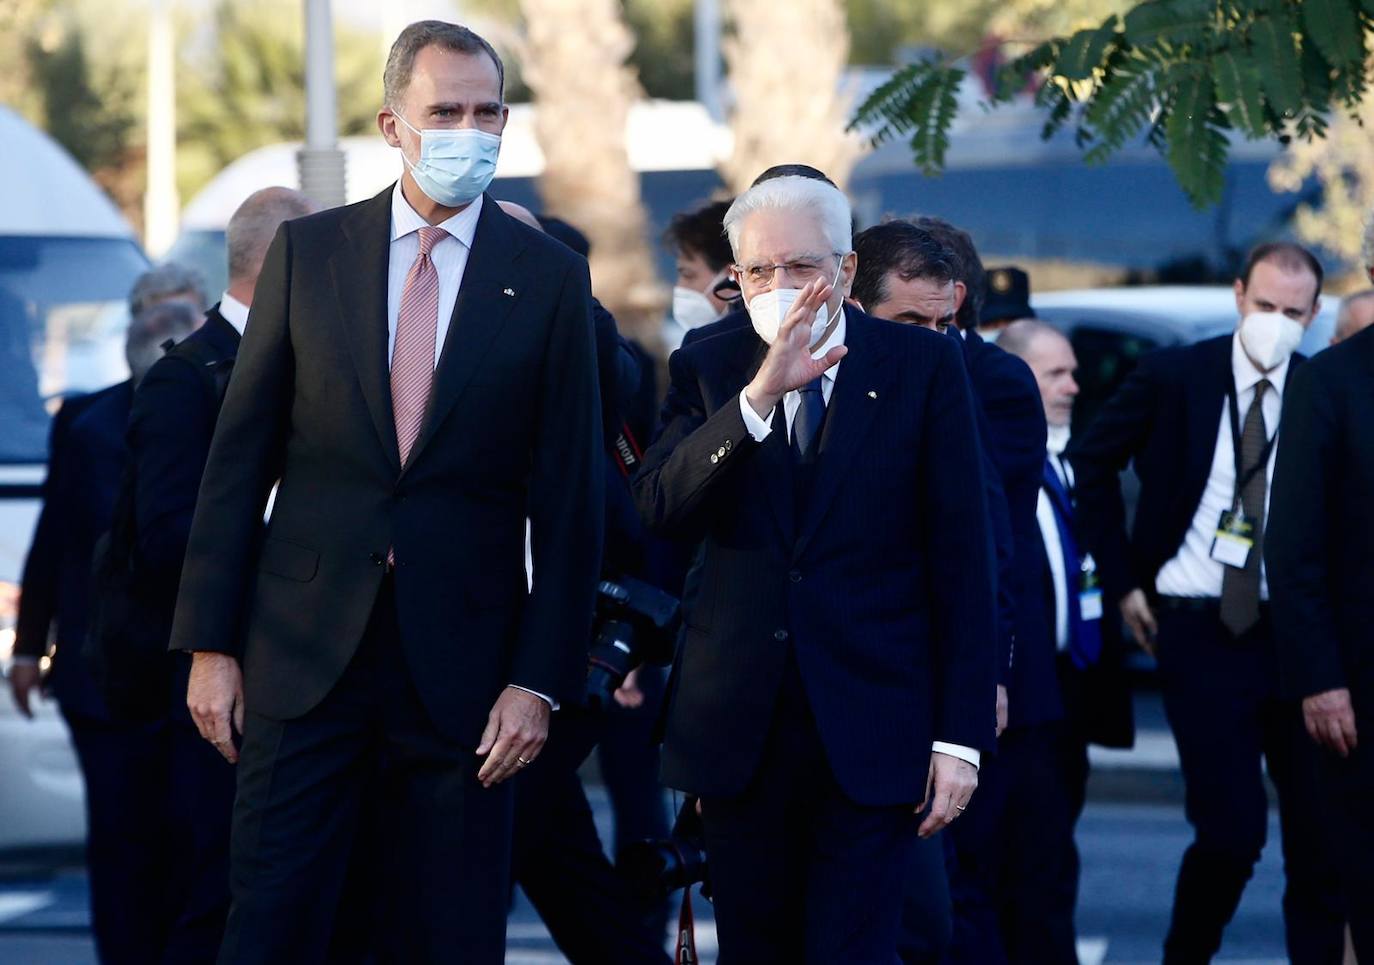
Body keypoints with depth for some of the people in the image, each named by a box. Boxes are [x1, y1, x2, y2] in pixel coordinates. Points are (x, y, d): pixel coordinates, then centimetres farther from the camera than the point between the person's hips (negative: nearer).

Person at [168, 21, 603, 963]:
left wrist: (540, 679, -5)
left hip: (462, 662, 0)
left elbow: (570, 498, 1)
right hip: (304, 648, 1)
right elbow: (240, 455, 6)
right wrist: (210, 643, 0)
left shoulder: (550, 279, 2)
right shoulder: (308, 252, 5)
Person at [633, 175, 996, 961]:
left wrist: (961, 733, -6)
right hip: (744, 727, 3)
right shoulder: (708, 370, 6)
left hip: (871, 725, -3)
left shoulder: (926, 367, 0)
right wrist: (759, 395, -23)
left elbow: (964, 556, -1)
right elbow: (659, 511, -11)